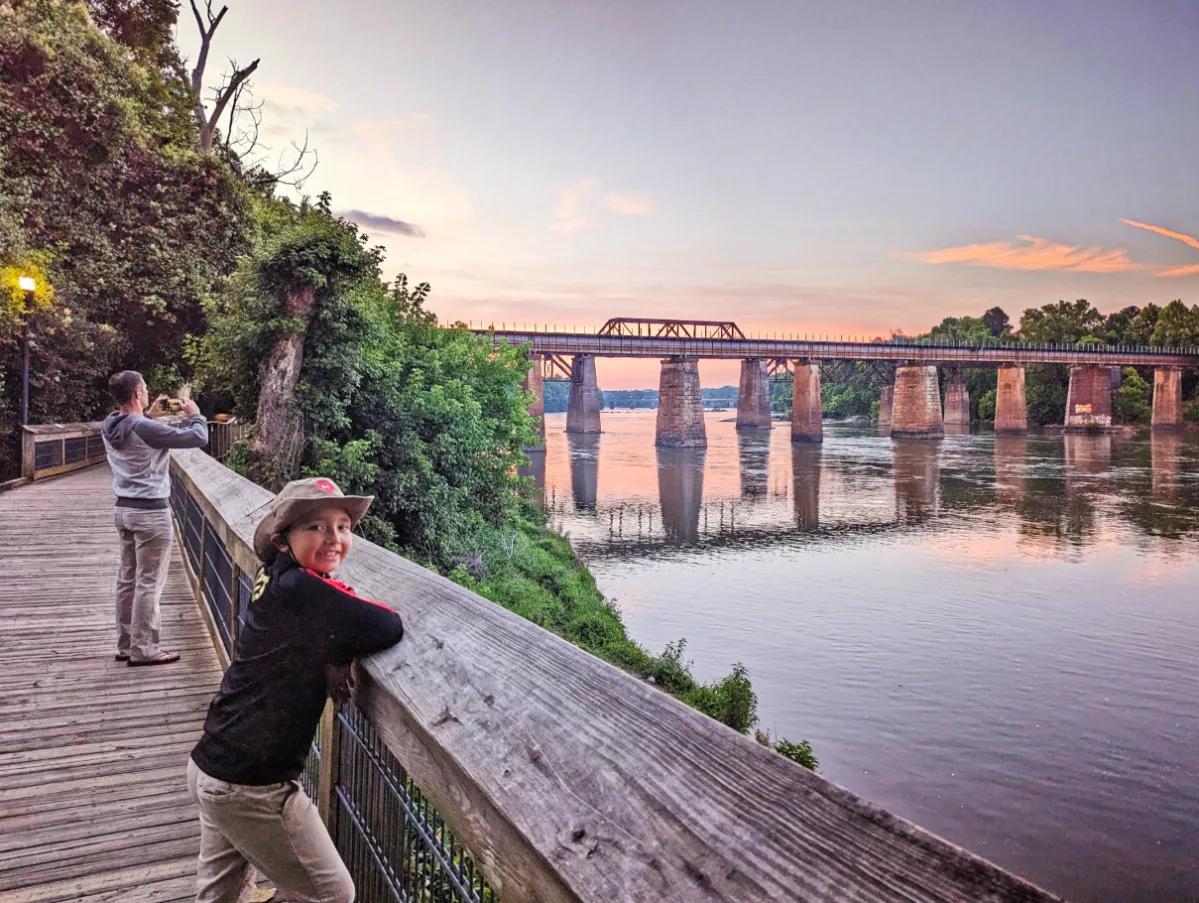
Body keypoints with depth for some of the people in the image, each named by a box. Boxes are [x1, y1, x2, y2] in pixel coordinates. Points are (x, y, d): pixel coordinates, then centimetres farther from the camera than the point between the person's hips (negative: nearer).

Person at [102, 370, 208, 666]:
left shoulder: (110, 426, 3)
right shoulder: (145, 429, -22)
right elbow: (198, 438, -18)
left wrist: (149, 416, 16)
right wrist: (195, 415, 0)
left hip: (125, 508, 9)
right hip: (151, 511, -9)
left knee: (127, 578, 15)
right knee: (149, 582, -1)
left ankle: (125, 644, 24)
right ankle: (143, 649, 5)